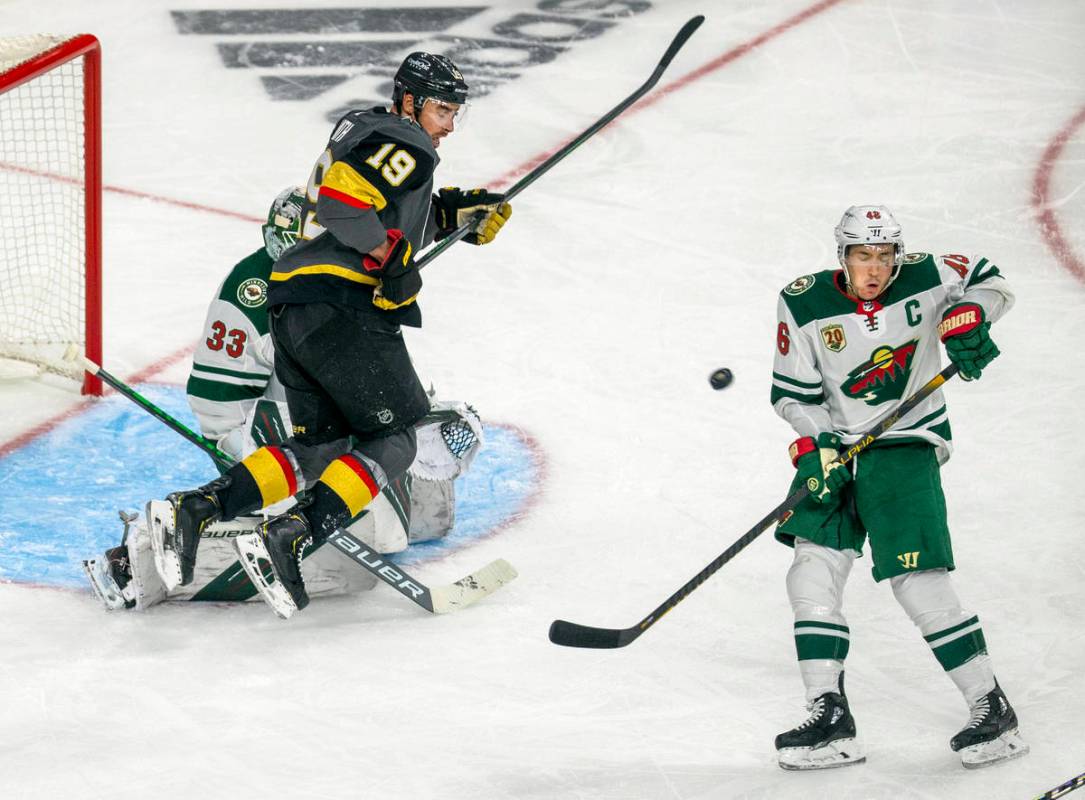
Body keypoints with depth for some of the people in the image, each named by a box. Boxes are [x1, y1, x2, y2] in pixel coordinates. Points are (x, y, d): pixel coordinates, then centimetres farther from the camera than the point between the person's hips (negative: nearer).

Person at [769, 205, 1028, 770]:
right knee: (814, 568, -8)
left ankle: (993, 711, -2)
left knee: (919, 583, -11)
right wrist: (815, 448, -17)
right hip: (836, 444, 3)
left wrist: (967, 316, -13)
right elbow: (793, 392, -3)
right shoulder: (805, 304, -8)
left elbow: (988, 281, 7)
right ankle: (831, 722, -4)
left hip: (906, 447, -3)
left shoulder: (924, 279, -10)